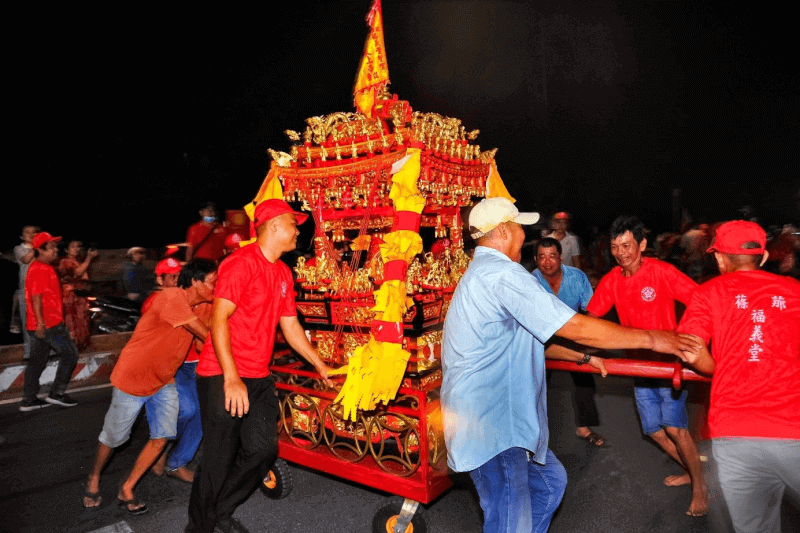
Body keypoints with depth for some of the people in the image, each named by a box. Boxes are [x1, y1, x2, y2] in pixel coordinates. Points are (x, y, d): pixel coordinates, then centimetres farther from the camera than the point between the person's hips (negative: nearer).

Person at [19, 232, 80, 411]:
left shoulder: (39, 268, 17)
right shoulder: (41, 269, -15)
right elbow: (36, 297, -21)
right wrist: (40, 322, -25)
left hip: (42, 324, 10)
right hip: (48, 323, -10)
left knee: (37, 361, 13)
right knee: (70, 354, -1)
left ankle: (28, 400, 19)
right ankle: (57, 393, 4)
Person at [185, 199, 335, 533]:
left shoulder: (283, 273, 12)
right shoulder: (241, 263, -13)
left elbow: (290, 326, 17)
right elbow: (219, 319, -20)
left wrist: (321, 367, 17)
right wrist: (231, 377, -26)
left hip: (258, 378, 8)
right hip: (222, 377, -8)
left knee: (263, 448, 7)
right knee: (220, 458, 2)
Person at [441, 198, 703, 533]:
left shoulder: (483, 273, 17)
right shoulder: (501, 273, -19)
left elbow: (527, 338, 24)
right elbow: (576, 328, -19)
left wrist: (582, 357, 24)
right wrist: (652, 339, -8)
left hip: (502, 417, 11)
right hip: (489, 423, -11)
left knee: (550, 480, 24)